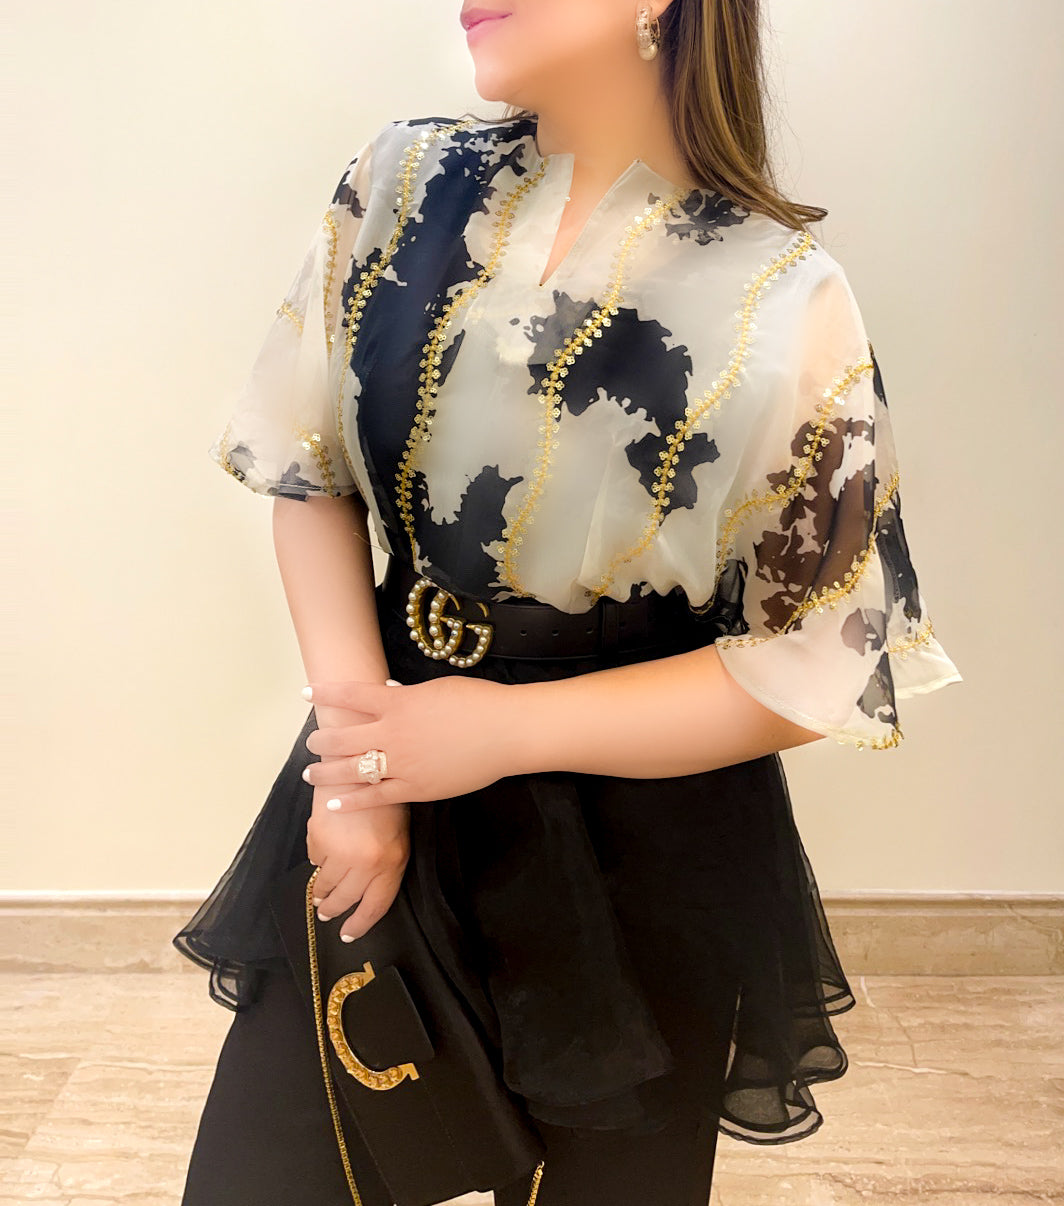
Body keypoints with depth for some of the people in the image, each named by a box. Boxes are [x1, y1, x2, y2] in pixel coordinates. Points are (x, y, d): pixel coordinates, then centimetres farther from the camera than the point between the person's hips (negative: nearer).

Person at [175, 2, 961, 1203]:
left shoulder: (784, 305, -15)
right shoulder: (406, 182, -3)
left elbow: (816, 671, -12)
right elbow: (310, 472, 1)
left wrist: (506, 728, -18)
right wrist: (356, 721, -10)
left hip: (636, 864, -3)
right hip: (388, 755, 4)